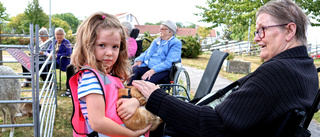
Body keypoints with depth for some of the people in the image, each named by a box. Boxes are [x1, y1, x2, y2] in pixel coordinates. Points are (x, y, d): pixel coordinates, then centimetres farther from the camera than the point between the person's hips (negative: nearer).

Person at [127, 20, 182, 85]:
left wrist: (153, 70, -25)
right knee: (132, 71, -25)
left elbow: (169, 62, -13)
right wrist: (139, 60, 3)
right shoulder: (156, 41, 23)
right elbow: (146, 52, 28)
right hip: (146, 65, 7)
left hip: (162, 70, -6)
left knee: (145, 80, -36)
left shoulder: (176, 43, 0)